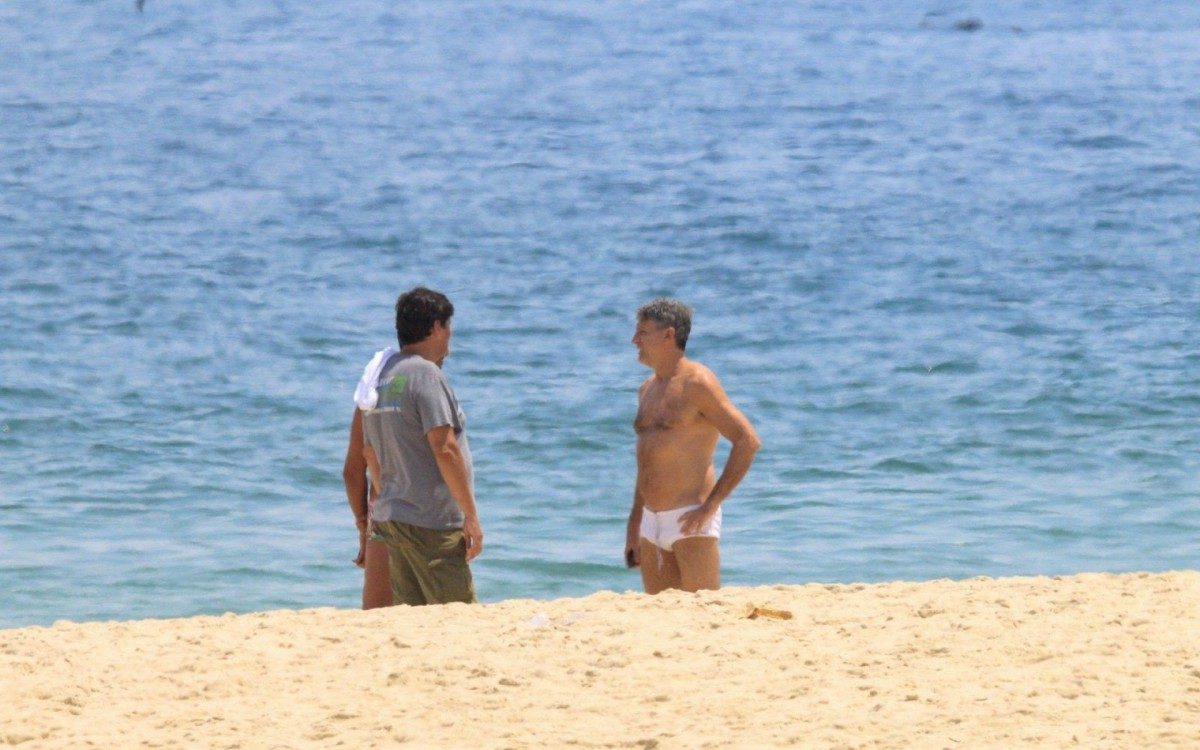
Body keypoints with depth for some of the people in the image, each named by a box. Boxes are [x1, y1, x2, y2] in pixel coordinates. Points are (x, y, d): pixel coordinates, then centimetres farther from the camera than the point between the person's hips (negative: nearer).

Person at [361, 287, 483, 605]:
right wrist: (471, 514, -15)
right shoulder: (425, 374, -11)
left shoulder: (381, 377, 14)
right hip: (431, 521, -9)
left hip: (389, 518, 9)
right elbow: (444, 448, -18)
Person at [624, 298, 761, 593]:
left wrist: (711, 504, -18)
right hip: (652, 523, 8)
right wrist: (634, 527, 23)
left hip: (691, 521, -8)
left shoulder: (697, 383, -9)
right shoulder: (648, 389, 18)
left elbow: (748, 441, -16)